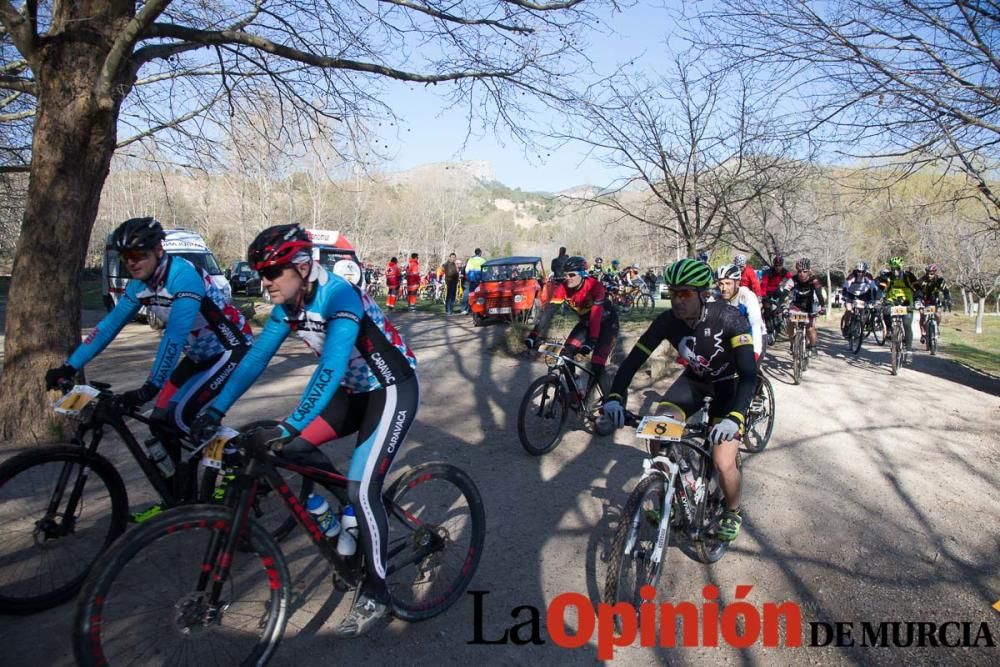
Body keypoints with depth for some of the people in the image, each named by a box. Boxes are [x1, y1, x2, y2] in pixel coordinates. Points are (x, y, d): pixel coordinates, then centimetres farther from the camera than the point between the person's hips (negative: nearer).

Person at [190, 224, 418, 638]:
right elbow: (257, 357, -2)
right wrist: (216, 410, -10)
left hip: (392, 391, -8)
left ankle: (375, 594, 5)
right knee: (293, 447, -4)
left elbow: (331, 368, -37)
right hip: (354, 391, 8)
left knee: (362, 490, -14)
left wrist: (290, 427, -43)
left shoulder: (339, 296, -28)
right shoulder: (288, 305, -4)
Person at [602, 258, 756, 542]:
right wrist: (615, 396, -39)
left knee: (723, 463, -15)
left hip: (728, 383, -4)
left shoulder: (728, 319, -32)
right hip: (695, 378, 4)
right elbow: (634, 359, -22)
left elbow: (749, 374, -37)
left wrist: (734, 417, -53)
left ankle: (732, 513, 18)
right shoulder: (667, 321, -22)